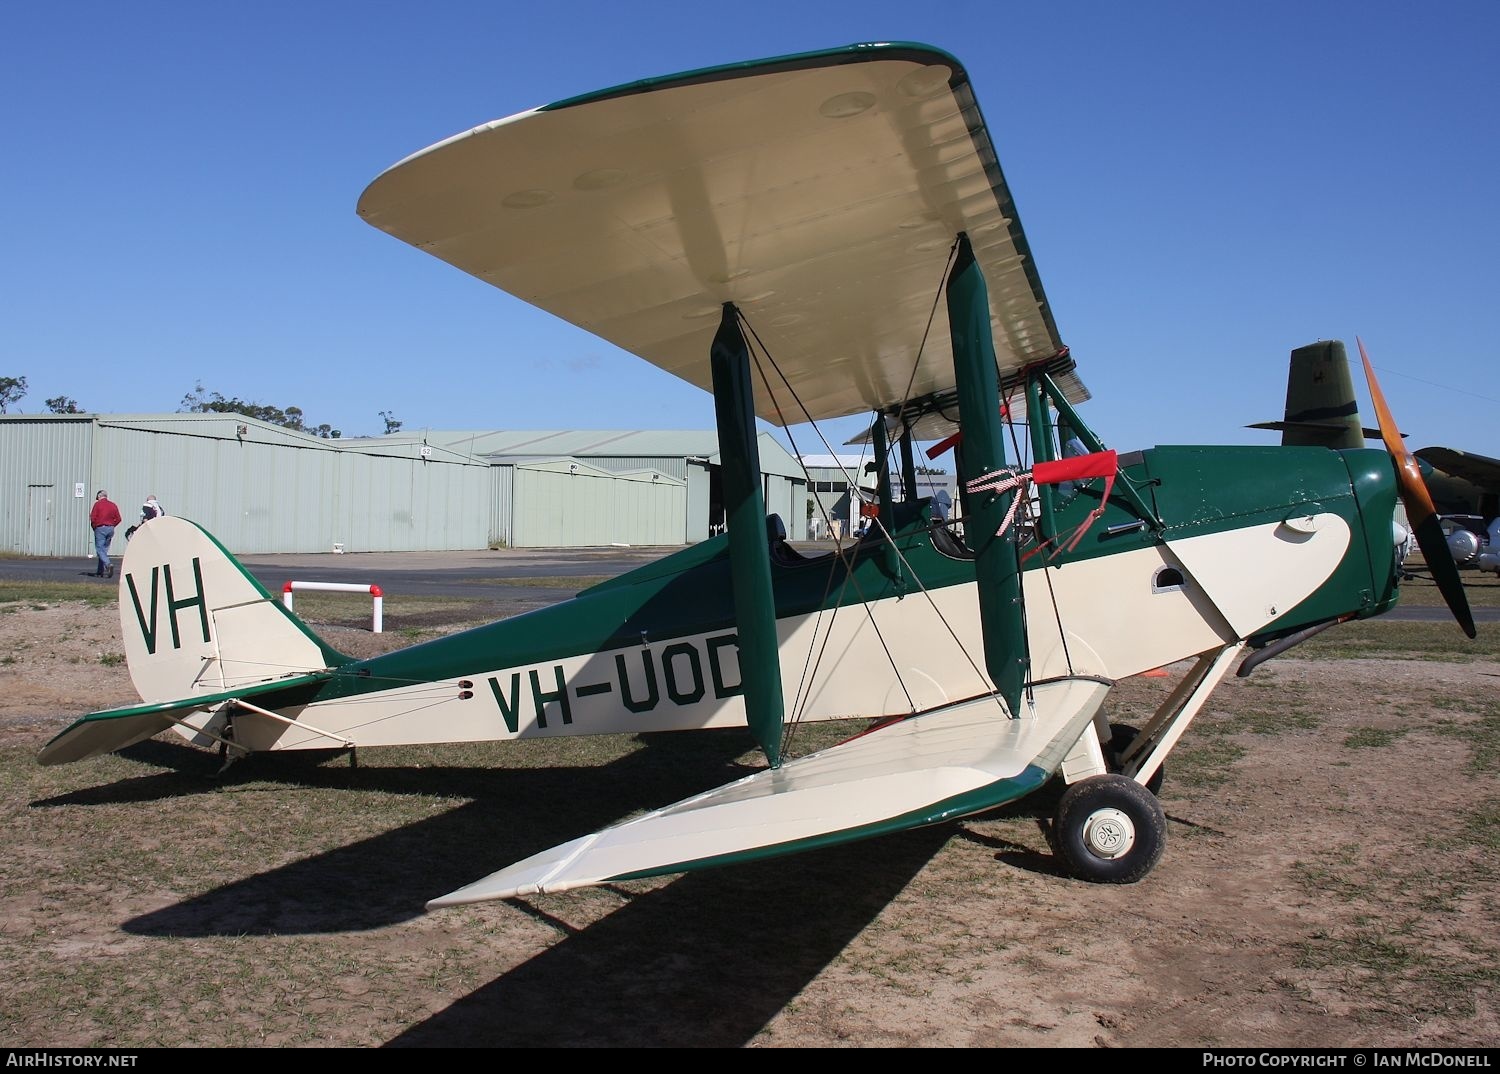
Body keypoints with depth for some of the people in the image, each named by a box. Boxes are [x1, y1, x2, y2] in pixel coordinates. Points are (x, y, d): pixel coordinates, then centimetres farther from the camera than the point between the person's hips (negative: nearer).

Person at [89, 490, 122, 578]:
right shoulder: (113, 505, 9)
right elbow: (118, 519, 6)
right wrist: (111, 526, 12)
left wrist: (94, 527, 5)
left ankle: (108, 564, -28)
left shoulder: (98, 504, -5)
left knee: (100, 549, -5)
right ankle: (100, 571, 12)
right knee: (104, 549, 10)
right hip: (110, 529, 5)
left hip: (100, 528, -5)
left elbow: (93, 518, -9)